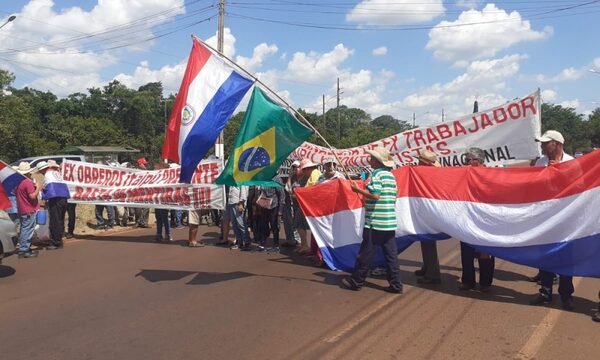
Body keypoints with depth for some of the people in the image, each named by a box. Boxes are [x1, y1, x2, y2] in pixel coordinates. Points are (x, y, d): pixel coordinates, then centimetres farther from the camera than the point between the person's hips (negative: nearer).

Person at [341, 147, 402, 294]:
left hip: (375, 221, -8)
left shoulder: (377, 173, -10)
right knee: (391, 253, 8)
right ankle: (395, 284, 9)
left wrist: (358, 189, -10)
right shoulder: (391, 175, 14)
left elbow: (375, 195, -21)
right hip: (390, 221, 8)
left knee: (366, 253, 2)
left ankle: (356, 281, 12)